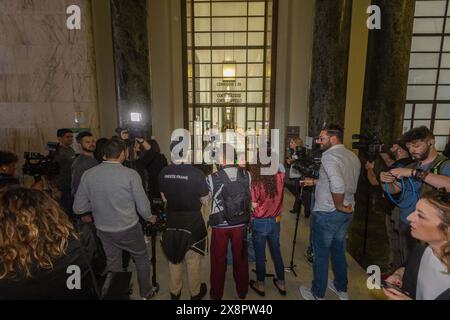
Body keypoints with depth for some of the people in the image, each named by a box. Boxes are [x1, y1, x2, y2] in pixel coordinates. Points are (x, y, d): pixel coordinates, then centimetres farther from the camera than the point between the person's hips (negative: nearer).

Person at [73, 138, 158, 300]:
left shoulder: (88, 175, -9)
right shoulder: (130, 174, -18)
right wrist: (149, 218, 7)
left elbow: (78, 208, -5)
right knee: (142, 259, 21)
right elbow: (143, 206, -13)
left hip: (103, 230, 3)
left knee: (113, 263, 23)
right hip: (128, 229, -3)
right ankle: (146, 293, 38)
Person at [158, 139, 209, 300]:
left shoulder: (164, 173, -8)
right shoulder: (196, 173, -20)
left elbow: (164, 198, 4)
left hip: (172, 220, 4)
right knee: (193, 259, 16)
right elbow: (205, 199, -11)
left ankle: (174, 292, 39)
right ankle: (195, 292, 34)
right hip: (192, 220, -3)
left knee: (174, 258, 22)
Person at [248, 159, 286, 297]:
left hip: (260, 223, -4)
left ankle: (260, 285, 30)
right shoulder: (279, 177, -10)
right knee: (276, 251, 20)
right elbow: (281, 166, 13)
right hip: (275, 221, 4)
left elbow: (253, 206, -17)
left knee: (260, 254, 13)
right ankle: (281, 283, 34)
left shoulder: (256, 183, -22)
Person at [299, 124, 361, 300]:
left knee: (321, 253, 8)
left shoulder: (329, 155, -19)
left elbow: (337, 185, -35)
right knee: (338, 250, 22)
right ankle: (342, 289, 38)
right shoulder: (353, 157, 8)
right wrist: (315, 182, 22)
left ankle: (317, 294, 23)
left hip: (327, 213, -8)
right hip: (347, 213, 8)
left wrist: (339, 205, -18)